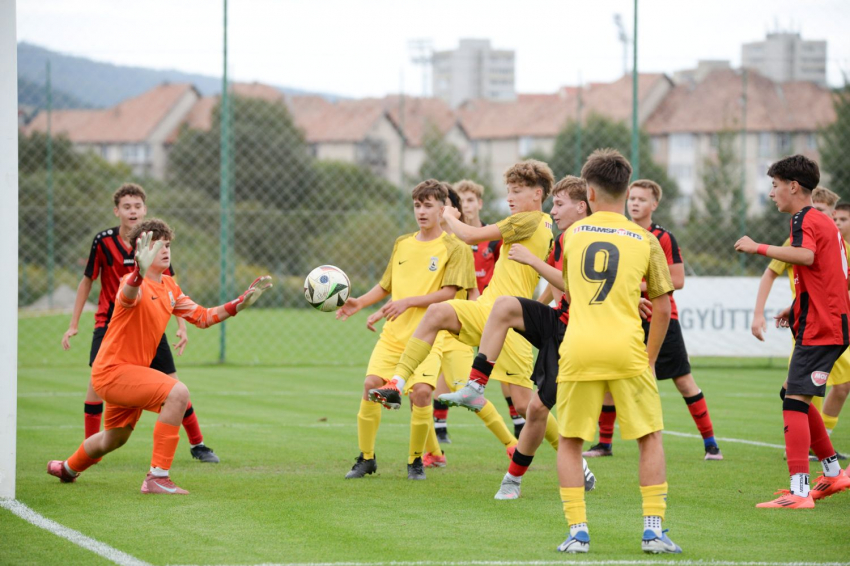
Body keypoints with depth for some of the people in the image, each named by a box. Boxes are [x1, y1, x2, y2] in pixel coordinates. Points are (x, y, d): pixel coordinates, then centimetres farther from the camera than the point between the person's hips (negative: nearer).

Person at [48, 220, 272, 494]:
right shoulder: (137, 284, -20)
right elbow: (127, 296, -46)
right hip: (113, 370, -9)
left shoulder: (169, 287, 8)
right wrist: (140, 270, -69)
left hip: (132, 372, 9)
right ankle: (157, 477, -28)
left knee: (115, 438, 27)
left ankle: (67, 469, 56)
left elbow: (203, 317, 15)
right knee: (177, 392, -30)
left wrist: (243, 302, 4)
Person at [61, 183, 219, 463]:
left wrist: (181, 325, -2)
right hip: (110, 321, -1)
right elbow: (87, 281, 2)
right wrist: (73, 324, 1)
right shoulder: (103, 241, -9)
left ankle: (197, 445, 14)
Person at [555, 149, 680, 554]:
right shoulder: (645, 241, 7)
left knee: (569, 442, 12)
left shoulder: (573, 234, 11)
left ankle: (577, 531, 2)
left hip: (578, 350, 1)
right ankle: (653, 529, 3)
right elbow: (662, 310, 8)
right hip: (626, 350, -1)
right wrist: (650, 358, 20)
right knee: (650, 439, 11)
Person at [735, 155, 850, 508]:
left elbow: (807, 255, -33)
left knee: (795, 400, -14)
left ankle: (799, 491, -21)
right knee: (795, 397, 20)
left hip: (818, 329, -10)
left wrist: (758, 248, -28)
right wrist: (797, 308, 25)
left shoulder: (804, 219, -11)